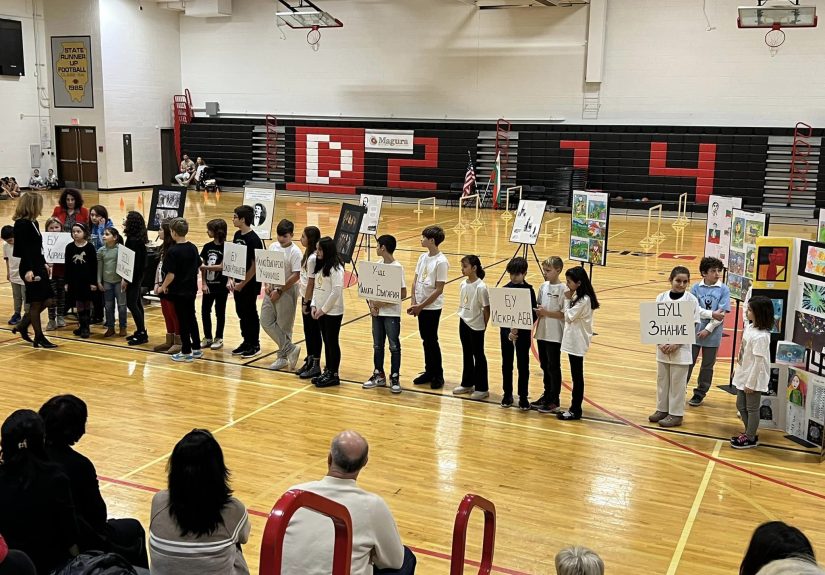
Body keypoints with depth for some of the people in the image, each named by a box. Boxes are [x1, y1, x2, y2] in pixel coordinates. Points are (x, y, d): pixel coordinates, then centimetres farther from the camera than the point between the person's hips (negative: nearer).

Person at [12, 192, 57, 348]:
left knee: (47, 300, 10)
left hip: (38, 267, 9)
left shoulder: (33, 223, 13)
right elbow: (23, 249, -20)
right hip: (29, 269, -9)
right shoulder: (22, 224, -14)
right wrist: (28, 270, -27)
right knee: (36, 303, -1)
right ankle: (39, 338, 9)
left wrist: (44, 264, 25)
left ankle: (22, 326, 23)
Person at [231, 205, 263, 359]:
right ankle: (246, 342, 27)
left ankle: (255, 345, 15)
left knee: (251, 314, 3)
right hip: (238, 283, 7)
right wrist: (232, 279, 2)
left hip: (250, 284, -7)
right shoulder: (237, 235, 5)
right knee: (241, 312, 14)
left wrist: (243, 283, -14)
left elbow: (255, 265, -17)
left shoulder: (253, 239, -18)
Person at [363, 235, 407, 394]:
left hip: (391, 313, -6)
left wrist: (383, 303, -16)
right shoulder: (377, 265, 4)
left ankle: (395, 378, 10)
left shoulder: (397, 268, -14)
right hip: (377, 312, 6)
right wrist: (371, 304, -7)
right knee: (377, 345, 13)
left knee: (394, 346, 2)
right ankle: (379, 375, 25)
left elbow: (403, 294, -15)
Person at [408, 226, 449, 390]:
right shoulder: (423, 257, 5)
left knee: (432, 341, 1)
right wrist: (414, 302, -2)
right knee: (425, 340, 13)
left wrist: (421, 306, -15)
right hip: (420, 306, 6)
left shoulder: (441, 262, -16)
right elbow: (415, 281, 9)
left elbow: (439, 290, -17)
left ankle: (438, 375, 13)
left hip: (433, 307, -6)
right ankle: (429, 371, 25)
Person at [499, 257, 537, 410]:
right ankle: (507, 394, 24)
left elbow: (533, 314, -8)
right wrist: (508, 331, -18)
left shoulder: (529, 290, -7)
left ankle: (523, 397, 15)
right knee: (506, 364, 11)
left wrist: (518, 328, -22)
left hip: (523, 332, -2)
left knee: (523, 365, 6)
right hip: (506, 331, 2)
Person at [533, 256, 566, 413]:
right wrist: (537, 312, -7)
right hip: (542, 333, 7)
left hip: (555, 335, -7)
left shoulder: (563, 289, -13)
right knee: (544, 366, 16)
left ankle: (554, 401, 12)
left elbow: (564, 314, -16)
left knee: (553, 367, 2)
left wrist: (546, 312, -23)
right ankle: (547, 396, 28)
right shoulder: (543, 286, 7)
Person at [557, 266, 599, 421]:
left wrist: (567, 299, -11)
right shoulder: (578, 296, 9)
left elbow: (569, 317, -16)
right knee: (576, 376, 14)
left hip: (577, 343, -10)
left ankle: (575, 411, 4)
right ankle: (575, 407, 20)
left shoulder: (584, 300, -20)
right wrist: (569, 299, 3)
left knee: (577, 376, -2)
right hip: (573, 341, 10)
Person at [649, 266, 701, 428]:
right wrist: (660, 342, -9)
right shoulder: (661, 297, -1)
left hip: (681, 348, -3)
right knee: (662, 379, 14)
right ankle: (662, 409, 28)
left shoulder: (691, 300, -8)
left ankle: (676, 414, 14)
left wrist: (677, 344, -14)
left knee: (677, 382, 4)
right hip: (662, 347, 3)